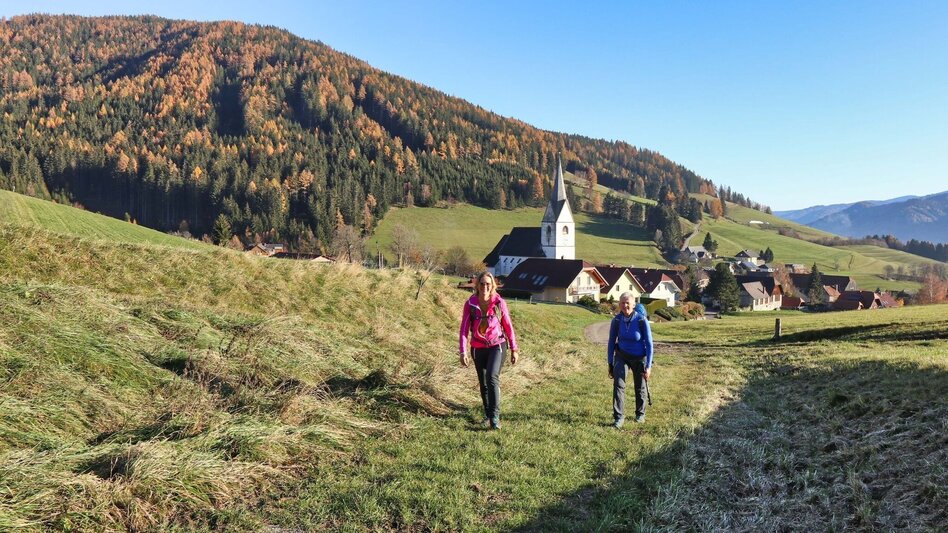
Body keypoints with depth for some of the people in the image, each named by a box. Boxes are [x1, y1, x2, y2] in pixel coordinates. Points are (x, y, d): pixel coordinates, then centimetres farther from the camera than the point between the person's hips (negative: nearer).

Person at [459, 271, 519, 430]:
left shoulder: (499, 303, -10)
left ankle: (495, 416, -17)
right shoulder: (470, 304, -9)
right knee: (483, 382, 13)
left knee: (492, 377, -22)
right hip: (478, 348, 2)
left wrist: (514, 349, 3)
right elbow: (464, 328, -7)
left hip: (497, 346, -2)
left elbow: (508, 326, -1)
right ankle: (487, 414, 32)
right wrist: (463, 352, -13)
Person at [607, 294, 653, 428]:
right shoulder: (616, 320, -15)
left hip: (639, 358, -1)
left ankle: (640, 414, 38)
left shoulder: (642, 320, -24)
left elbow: (649, 344, -16)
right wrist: (610, 364, -1)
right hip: (622, 356, 1)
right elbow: (611, 342, -4)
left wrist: (648, 366, -18)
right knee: (618, 384, -16)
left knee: (640, 388, 14)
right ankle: (619, 417, -9)